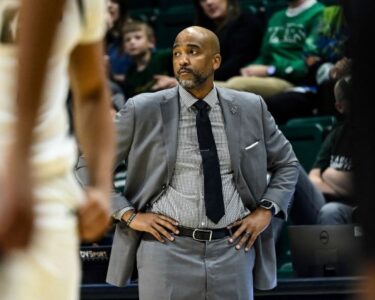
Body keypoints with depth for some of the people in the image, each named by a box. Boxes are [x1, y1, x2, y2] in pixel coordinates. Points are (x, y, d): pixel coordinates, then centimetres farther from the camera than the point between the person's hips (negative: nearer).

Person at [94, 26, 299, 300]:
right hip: (168, 249, -2)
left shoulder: (250, 109, 6)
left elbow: (287, 164, 19)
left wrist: (266, 211, 4)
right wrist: (129, 215, -4)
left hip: (233, 250, 2)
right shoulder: (143, 111, -1)